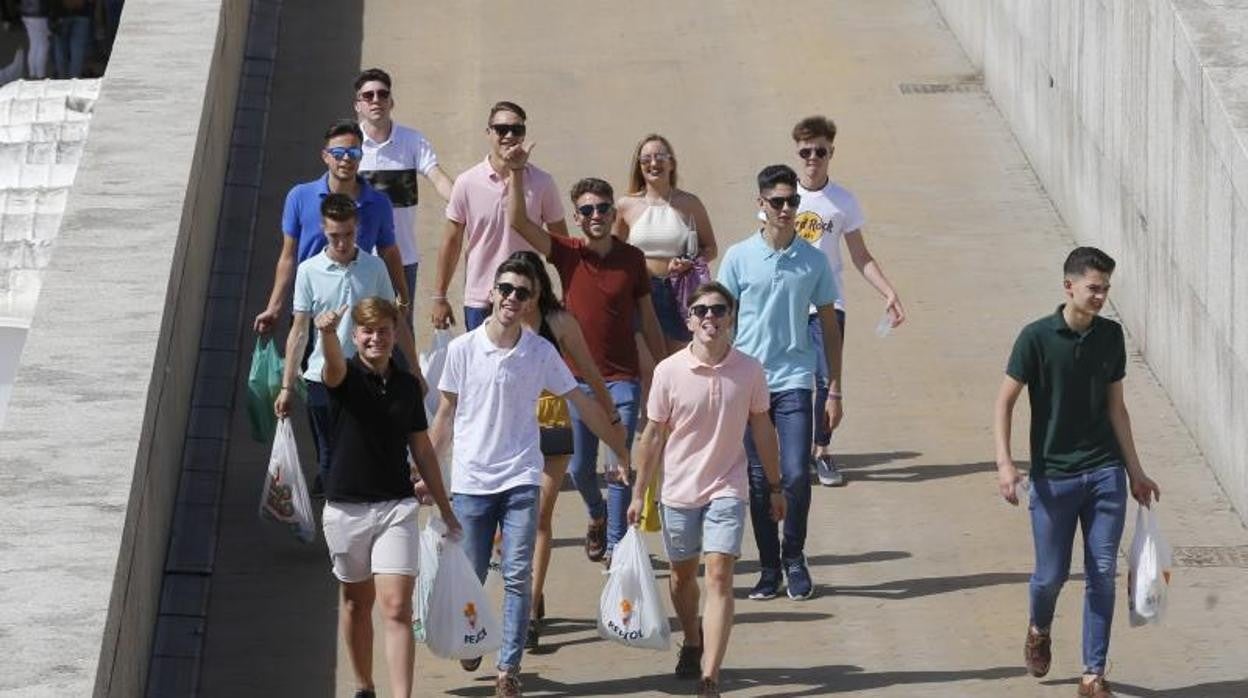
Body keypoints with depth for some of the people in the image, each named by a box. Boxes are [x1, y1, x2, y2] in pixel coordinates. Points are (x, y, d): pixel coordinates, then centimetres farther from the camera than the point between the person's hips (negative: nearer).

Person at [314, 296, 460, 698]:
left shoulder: (407, 385, 4)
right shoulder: (345, 376, -6)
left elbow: (422, 450, 13)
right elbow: (333, 364, -31)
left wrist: (446, 510, 16)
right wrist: (327, 333, -55)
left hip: (397, 506, 1)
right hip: (346, 508, -1)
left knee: (397, 607, -11)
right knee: (356, 601, 15)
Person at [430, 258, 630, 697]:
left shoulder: (541, 352, -3)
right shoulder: (463, 349, -3)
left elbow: (583, 404, 5)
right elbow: (446, 414, 7)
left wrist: (623, 454, 6)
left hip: (520, 480, 0)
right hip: (470, 480, 0)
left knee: (518, 578, -6)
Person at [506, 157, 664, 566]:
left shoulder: (632, 258, -2)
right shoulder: (567, 254, -3)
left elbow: (647, 317, 6)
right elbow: (518, 221, -14)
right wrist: (516, 172, -26)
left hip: (623, 378, -1)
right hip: (578, 377, 1)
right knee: (580, 467, 11)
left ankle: (615, 543, 4)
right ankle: (597, 516, 41)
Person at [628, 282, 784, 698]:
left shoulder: (749, 371, -9)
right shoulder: (669, 372, -11)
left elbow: (762, 429, 4)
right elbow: (653, 436, -2)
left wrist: (775, 487, 10)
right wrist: (639, 493, 1)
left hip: (727, 490, -1)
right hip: (679, 490, 1)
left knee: (719, 575, -14)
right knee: (683, 574, 19)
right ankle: (693, 643, 48)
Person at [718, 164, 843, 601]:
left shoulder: (813, 261, 4)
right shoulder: (739, 257, 2)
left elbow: (829, 328, 10)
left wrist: (834, 391, 7)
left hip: (794, 383, 0)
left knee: (796, 476, -10)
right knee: (758, 481, 3)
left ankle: (794, 557, 11)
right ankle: (769, 568, 15)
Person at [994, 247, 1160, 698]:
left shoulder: (1110, 336, 3)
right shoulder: (1037, 337, -9)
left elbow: (1116, 406, 11)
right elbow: (1005, 401, -6)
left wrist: (1135, 472, 11)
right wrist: (1005, 463, -17)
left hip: (1105, 473, 3)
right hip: (1053, 475, -3)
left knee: (1102, 574, 0)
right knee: (1052, 574, 4)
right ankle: (1039, 631, 38)